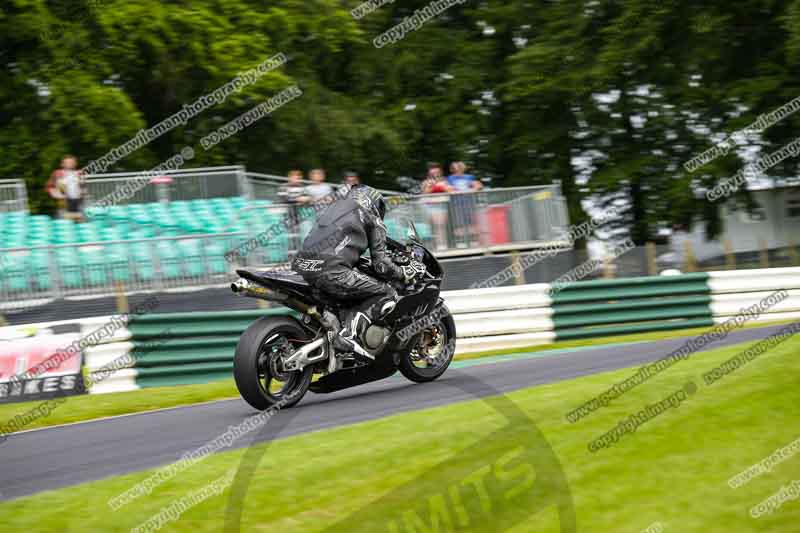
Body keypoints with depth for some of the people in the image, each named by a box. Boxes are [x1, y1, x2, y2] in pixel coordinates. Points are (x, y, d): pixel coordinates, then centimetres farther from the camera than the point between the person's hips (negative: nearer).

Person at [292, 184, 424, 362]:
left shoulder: (335, 206, 32)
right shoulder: (372, 218, 13)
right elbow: (380, 263, 4)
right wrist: (405, 273, 19)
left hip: (301, 267, 7)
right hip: (331, 270, -7)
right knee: (387, 294, 4)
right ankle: (349, 334, -18)